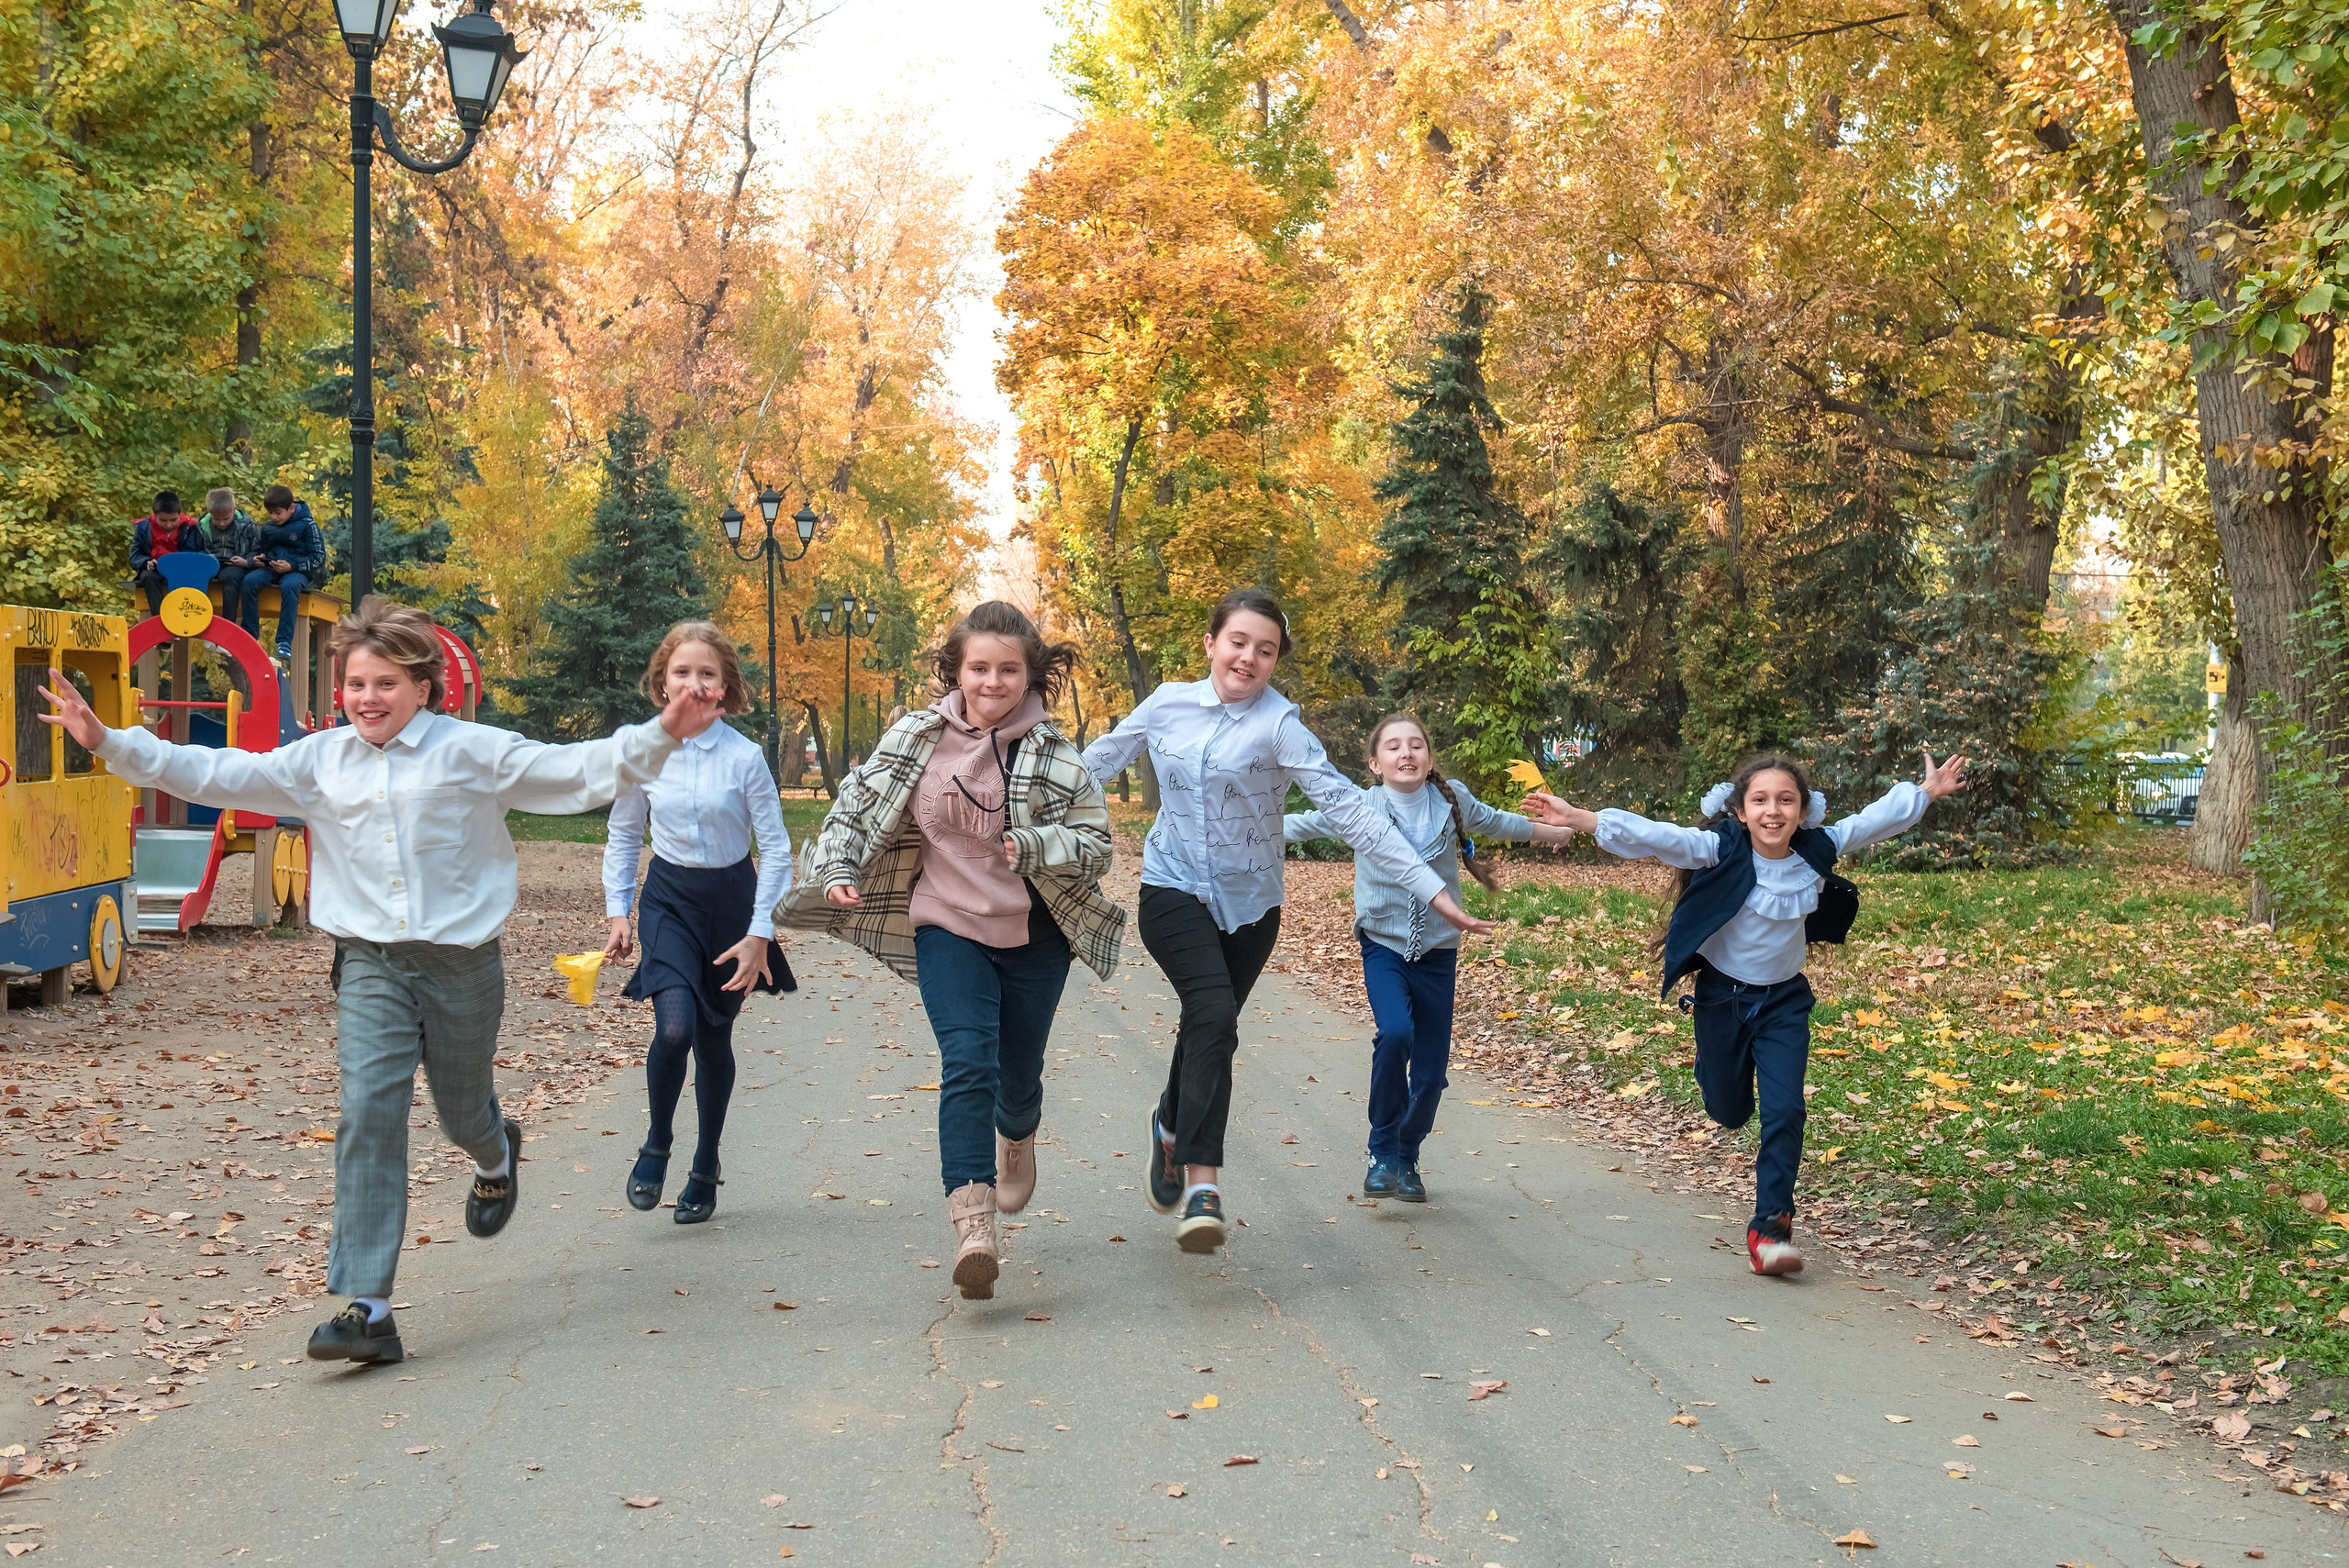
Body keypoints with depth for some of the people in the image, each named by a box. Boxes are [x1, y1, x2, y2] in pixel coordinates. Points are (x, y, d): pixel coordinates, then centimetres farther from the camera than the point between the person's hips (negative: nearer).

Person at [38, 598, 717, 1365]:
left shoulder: (474, 750, -5)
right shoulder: (319, 761, 6)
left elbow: (578, 772, -9)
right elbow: (216, 775, 8)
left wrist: (661, 736, -21)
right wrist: (109, 742, 1)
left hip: (462, 962, -2)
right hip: (371, 965, 2)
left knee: (462, 1112, 14)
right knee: (369, 1117, -12)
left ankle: (496, 1154, 56)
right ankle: (367, 1309, -12)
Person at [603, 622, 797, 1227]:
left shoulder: (744, 756, -11)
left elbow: (776, 849, -7)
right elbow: (623, 836, 9)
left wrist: (759, 935, -11)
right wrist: (617, 911, 4)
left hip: (731, 899, 0)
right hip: (668, 898, 0)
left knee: (714, 1041, 9)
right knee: (675, 1027, -21)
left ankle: (705, 1171, 27)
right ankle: (657, 1146, 4)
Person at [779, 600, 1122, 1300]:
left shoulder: (1054, 754, -9)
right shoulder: (915, 738, -5)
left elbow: (1096, 843, -8)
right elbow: (857, 806, 3)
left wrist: (1033, 845, -25)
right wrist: (837, 871, -11)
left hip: (1034, 936, 1)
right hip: (948, 928, -1)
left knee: (1018, 1075, 13)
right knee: (967, 1061, -19)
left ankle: (1016, 1139, 51)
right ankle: (972, 1225, -27)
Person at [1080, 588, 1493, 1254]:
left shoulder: (1278, 724, -13)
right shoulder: (1168, 704, -3)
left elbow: (1347, 809, -20)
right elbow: (1097, 762, 13)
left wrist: (1430, 888, -27)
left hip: (1248, 901, 1)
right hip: (1174, 890, 0)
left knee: (1209, 1031, 12)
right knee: (1215, 1014, -23)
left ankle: (1172, 1128, 44)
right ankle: (1203, 1185, -23)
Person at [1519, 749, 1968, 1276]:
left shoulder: (1818, 850, -11)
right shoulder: (1720, 850, -21)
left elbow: (1877, 818, 2)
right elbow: (1651, 836, -32)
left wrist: (1928, 791, 8)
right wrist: (1578, 818, -42)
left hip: (1785, 1000, 1)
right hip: (1723, 995, -1)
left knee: (1784, 1110, -9)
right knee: (1730, 1112, 15)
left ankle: (1770, 1225, 2)